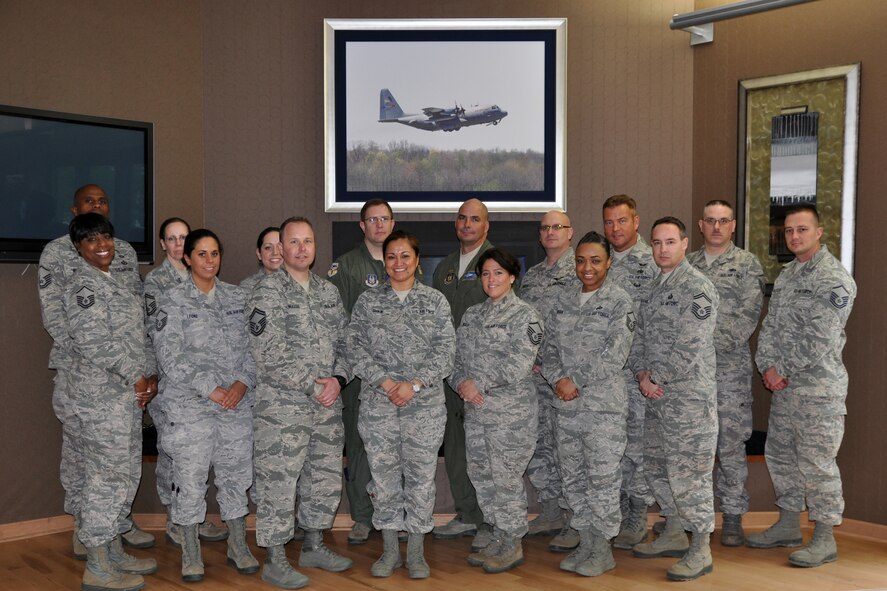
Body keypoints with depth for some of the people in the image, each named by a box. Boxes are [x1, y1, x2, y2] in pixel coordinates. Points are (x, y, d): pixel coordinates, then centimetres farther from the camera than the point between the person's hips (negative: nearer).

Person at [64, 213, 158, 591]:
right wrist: (136, 376, -15)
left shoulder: (119, 280, 16)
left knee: (126, 473, 15)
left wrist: (151, 375, 4)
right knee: (106, 475, -4)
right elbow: (95, 340, -20)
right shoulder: (82, 285, -12)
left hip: (129, 393, 9)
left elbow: (139, 334, 16)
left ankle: (114, 554, 27)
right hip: (102, 394, -9)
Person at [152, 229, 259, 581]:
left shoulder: (237, 297, 10)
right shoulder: (172, 301, -2)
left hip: (237, 403, 4)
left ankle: (238, 546, 24)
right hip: (190, 406, -3)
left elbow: (252, 346, 8)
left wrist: (243, 383, -8)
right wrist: (211, 389, -15)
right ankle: (190, 553, 17)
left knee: (236, 475, 10)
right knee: (190, 480, 1)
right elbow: (171, 357, -10)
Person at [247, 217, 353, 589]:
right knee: (278, 482, -1)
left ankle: (314, 546, 31)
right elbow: (268, 353, -15)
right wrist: (312, 385, -16)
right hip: (281, 406, -6)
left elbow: (344, 342, 14)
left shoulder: (328, 292, 12)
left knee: (326, 478, 15)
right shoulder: (267, 290, -8)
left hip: (327, 405, 7)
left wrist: (338, 379, -5)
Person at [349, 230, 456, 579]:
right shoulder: (367, 302, 6)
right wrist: (384, 382, -12)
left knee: (421, 477, 4)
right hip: (377, 404, 1)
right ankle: (390, 550, 20)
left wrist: (415, 384, -13)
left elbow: (445, 350, -2)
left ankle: (416, 552, 17)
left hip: (425, 404, 0)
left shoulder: (435, 301, 4)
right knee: (384, 476, 6)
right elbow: (356, 348, 0)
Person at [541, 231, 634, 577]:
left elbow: (615, 355, -14)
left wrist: (576, 381, -15)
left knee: (603, 478, 0)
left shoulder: (619, 302, -5)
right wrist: (557, 379, -8)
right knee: (573, 477, 12)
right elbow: (550, 347, 10)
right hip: (566, 405, 6)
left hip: (605, 405, -6)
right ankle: (585, 545, 25)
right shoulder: (562, 302, 11)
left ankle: (603, 551, 13)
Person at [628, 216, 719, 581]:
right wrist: (642, 374, -3)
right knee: (656, 468, 17)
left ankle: (701, 550, 8)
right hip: (656, 398, 9)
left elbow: (690, 349, -20)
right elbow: (640, 337, 14)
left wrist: (656, 378, -12)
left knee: (688, 473, -4)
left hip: (690, 398, -9)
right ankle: (674, 534, 33)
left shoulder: (697, 287, -13)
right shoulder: (654, 288, 14)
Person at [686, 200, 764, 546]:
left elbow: (749, 315, -6)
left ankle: (733, 517, 8)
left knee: (731, 443, -1)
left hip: (730, 366, -3)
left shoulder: (747, 264, 2)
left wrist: (715, 346, -14)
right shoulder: (687, 263, 13)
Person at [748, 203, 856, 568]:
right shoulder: (787, 274, 14)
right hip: (783, 386, 9)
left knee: (817, 463, -4)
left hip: (819, 387, -9)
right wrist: (768, 367, -4)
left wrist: (782, 370, -14)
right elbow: (770, 326, 11)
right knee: (780, 455, 16)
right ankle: (788, 525, 30)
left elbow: (821, 338, -19)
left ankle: (825, 539, 8)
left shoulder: (833, 277, -13)